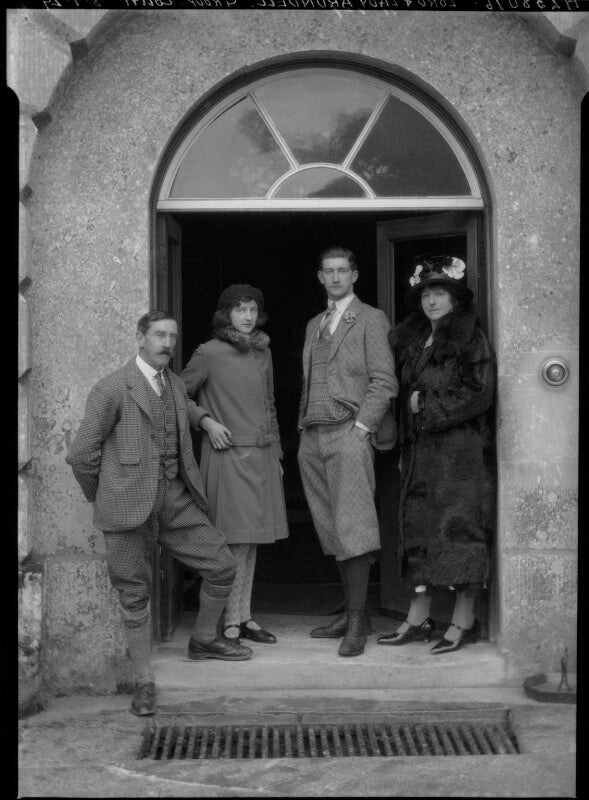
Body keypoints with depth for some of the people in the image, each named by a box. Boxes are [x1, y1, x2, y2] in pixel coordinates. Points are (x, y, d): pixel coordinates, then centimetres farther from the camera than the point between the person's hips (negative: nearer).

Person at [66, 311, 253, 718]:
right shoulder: (112, 389, -9)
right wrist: (102, 498, 5)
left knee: (223, 565, 5)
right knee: (135, 594, 2)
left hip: (174, 499, 6)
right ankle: (145, 681, 14)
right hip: (130, 504, -6)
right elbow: (81, 454, -6)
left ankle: (204, 640, 28)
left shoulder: (176, 384, 13)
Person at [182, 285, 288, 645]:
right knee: (234, 542, -7)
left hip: (262, 457, 6)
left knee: (250, 541, 10)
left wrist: (277, 453, 19)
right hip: (227, 456, -6)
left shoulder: (263, 352, 13)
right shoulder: (209, 353, -5)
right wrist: (206, 420, -12)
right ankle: (230, 623, 2)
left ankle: (244, 617, 18)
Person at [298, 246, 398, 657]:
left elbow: (384, 382, -5)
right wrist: (304, 427, 10)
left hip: (349, 434, -6)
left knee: (351, 528, -11)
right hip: (312, 438, 6)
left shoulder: (371, 319, 2)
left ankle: (358, 621, -7)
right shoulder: (314, 325, 22)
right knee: (331, 531, 6)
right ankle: (352, 612, 14)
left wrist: (360, 427, -12)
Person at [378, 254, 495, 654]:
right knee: (419, 527, 6)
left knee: (459, 524, -5)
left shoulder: (471, 339, -3)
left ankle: (465, 620, 2)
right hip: (419, 448, 6)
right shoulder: (412, 340, 16)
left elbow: (480, 392, -11)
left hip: (458, 445, -6)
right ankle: (419, 617, 11)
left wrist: (429, 406, -10)